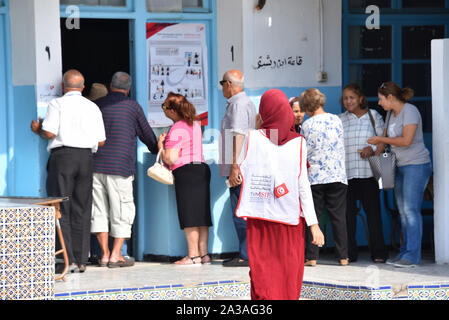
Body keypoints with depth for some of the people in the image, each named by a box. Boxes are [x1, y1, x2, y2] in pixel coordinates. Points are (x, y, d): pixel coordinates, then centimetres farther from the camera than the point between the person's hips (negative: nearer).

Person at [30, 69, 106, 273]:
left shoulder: (57, 104, -1)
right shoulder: (92, 107, 12)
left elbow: (49, 133, -12)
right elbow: (100, 142, 9)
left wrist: (38, 130, 9)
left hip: (62, 157, -4)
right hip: (86, 157, 4)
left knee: (61, 211, -1)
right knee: (81, 211, 8)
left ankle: (68, 259, -9)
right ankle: (81, 261, 7)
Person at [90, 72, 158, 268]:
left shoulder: (97, 105, 11)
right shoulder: (132, 106, 2)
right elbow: (146, 134, 11)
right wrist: (157, 150, 30)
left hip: (95, 164, 4)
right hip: (119, 166, -4)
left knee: (99, 210, 8)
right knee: (122, 211, 3)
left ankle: (104, 254, 6)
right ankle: (116, 255, 0)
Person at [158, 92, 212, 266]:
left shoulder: (177, 129, -13)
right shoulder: (195, 123, 14)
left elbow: (170, 159, -17)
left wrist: (161, 145, -2)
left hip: (186, 172, -9)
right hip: (202, 168, 9)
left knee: (189, 216, -6)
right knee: (200, 214, 10)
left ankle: (193, 256, -5)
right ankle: (203, 253, 11)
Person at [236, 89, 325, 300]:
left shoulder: (252, 137, -5)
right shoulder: (298, 142, -4)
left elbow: (242, 171, 2)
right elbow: (303, 185, -5)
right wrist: (313, 224, -3)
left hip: (259, 215, 0)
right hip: (290, 218, 0)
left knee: (262, 270, 3)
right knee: (289, 274, 9)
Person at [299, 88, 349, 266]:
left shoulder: (307, 126, -4)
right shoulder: (336, 120, 4)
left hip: (314, 177, -2)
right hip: (337, 176, 2)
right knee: (338, 216, 5)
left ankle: (312, 257, 2)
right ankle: (343, 256, 4)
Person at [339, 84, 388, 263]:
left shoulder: (373, 116, 8)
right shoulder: (339, 120, 12)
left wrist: (372, 148, -11)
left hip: (368, 172, -1)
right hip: (345, 173, 2)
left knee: (373, 211, -2)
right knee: (347, 213, 0)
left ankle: (378, 253, 5)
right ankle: (349, 253, 7)